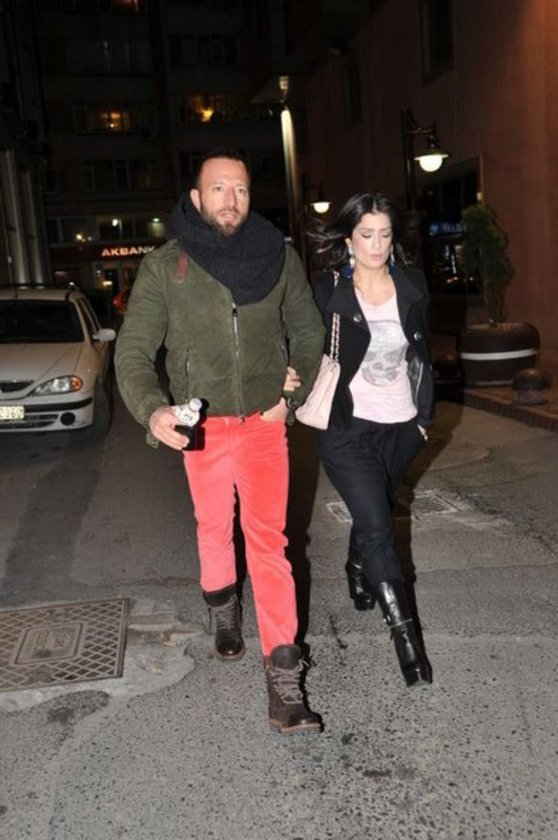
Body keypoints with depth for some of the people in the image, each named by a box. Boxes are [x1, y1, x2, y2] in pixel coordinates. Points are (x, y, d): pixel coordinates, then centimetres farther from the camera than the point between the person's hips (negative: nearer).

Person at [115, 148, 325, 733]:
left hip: (264, 421, 0)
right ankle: (223, 611, 47)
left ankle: (283, 680, -3)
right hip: (203, 425, 1)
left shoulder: (278, 257, -2)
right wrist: (152, 410, -27)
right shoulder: (164, 267, -6)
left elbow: (309, 332, 10)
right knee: (214, 528, 18)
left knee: (268, 538, -7)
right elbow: (132, 351, -9)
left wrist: (295, 394, 0)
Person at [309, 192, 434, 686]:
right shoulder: (327, 292, -10)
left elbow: (422, 353, 10)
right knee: (377, 525, -9)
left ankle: (358, 573, 51)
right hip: (348, 427, -4)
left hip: (401, 425, 5)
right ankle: (405, 634, 1)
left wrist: (425, 414, 9)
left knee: (375, 513, 21)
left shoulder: (412, 286, 3)